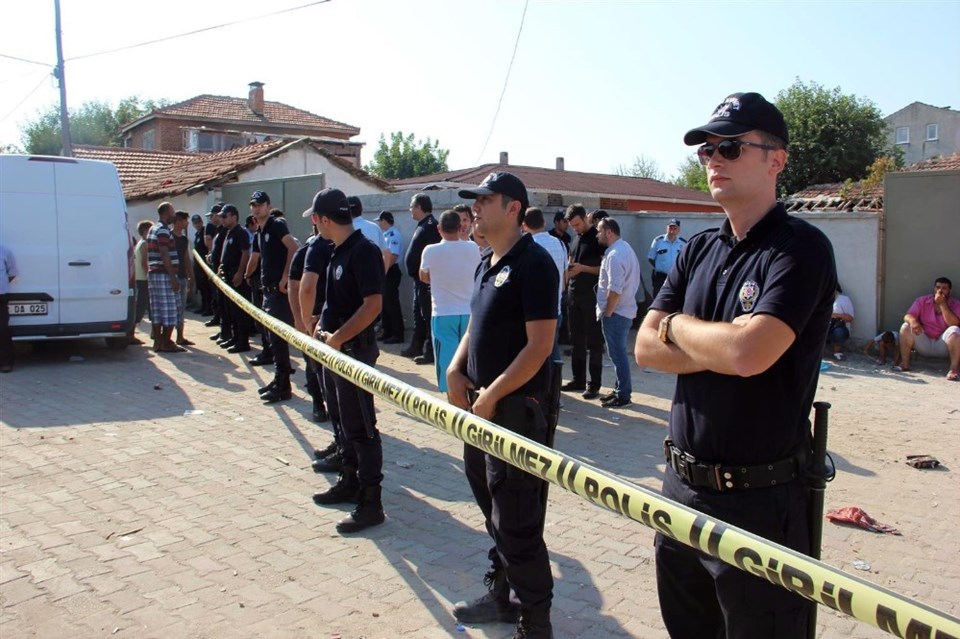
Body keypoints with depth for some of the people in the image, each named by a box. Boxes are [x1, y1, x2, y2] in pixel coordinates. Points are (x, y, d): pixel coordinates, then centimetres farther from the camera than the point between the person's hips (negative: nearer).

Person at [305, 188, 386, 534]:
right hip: (334, 349, 10)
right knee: (344, 422, 19)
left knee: (361, 428, -3)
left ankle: (371, 503, 5)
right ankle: (349, 483, 33)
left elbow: (373, 304, -24)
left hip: (355, 350, -10)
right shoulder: (339, 251, 12)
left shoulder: (364, 251, -17)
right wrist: (322, 327, 5)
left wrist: (337, 338, -20)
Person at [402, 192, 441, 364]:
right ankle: (417, 346, 27)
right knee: (418, 313, 17)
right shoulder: (423, 225, 16)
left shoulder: (430, 226, -17)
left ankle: (430, 351, 0)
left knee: (427, 314, -5)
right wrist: (415, 272, 15)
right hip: (420, 278, 11)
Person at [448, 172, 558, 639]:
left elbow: (539, 345, -20)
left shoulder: (532, 263, -15)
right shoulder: (487, 264, 12)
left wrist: (491, 396, -16)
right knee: (494, 512, 20)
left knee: (517, 524, 0)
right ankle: (501, 597, 37)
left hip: (515, 408, -9)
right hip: (480, 406, 9)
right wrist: (456, 371, 4)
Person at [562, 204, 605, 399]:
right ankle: (578, 380, 20)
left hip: (592, 296, -7)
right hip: (574, 295, 7)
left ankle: (594, 385, 3)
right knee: (576, 340, 11)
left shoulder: (597, 238, -8)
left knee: (594, 341, -1)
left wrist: (583, 268, -20)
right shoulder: (576, 238, 14)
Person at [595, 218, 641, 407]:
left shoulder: (615, 255, -20)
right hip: (625, 309, 10)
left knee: (618, 353, -3)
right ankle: (621, 390, 26)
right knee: (619, 352, 17)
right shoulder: (625, 248, 14)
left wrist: (607, 313, -16)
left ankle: (623, 395, 4)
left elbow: (615, 289, -26)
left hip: (616, 312, -10)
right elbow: (634, 279, 20)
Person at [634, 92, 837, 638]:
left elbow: (747, 353, -28)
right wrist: (723, 348, -14)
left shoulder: (801, 247, -13)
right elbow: (646, 348, 1)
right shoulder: (699, 250, 9)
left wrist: (678, 326, -9)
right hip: (683, 486, 7)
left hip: (760, 499, -7)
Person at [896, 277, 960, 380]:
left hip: (943, 346, -2)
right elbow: (908, 316, -8)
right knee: (906, 327, -20)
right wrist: (913, 321, -33)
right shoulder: (922, 301, 4)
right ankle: (905, 363, -20)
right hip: (924, 344, 2)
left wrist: (942, 304, -20)